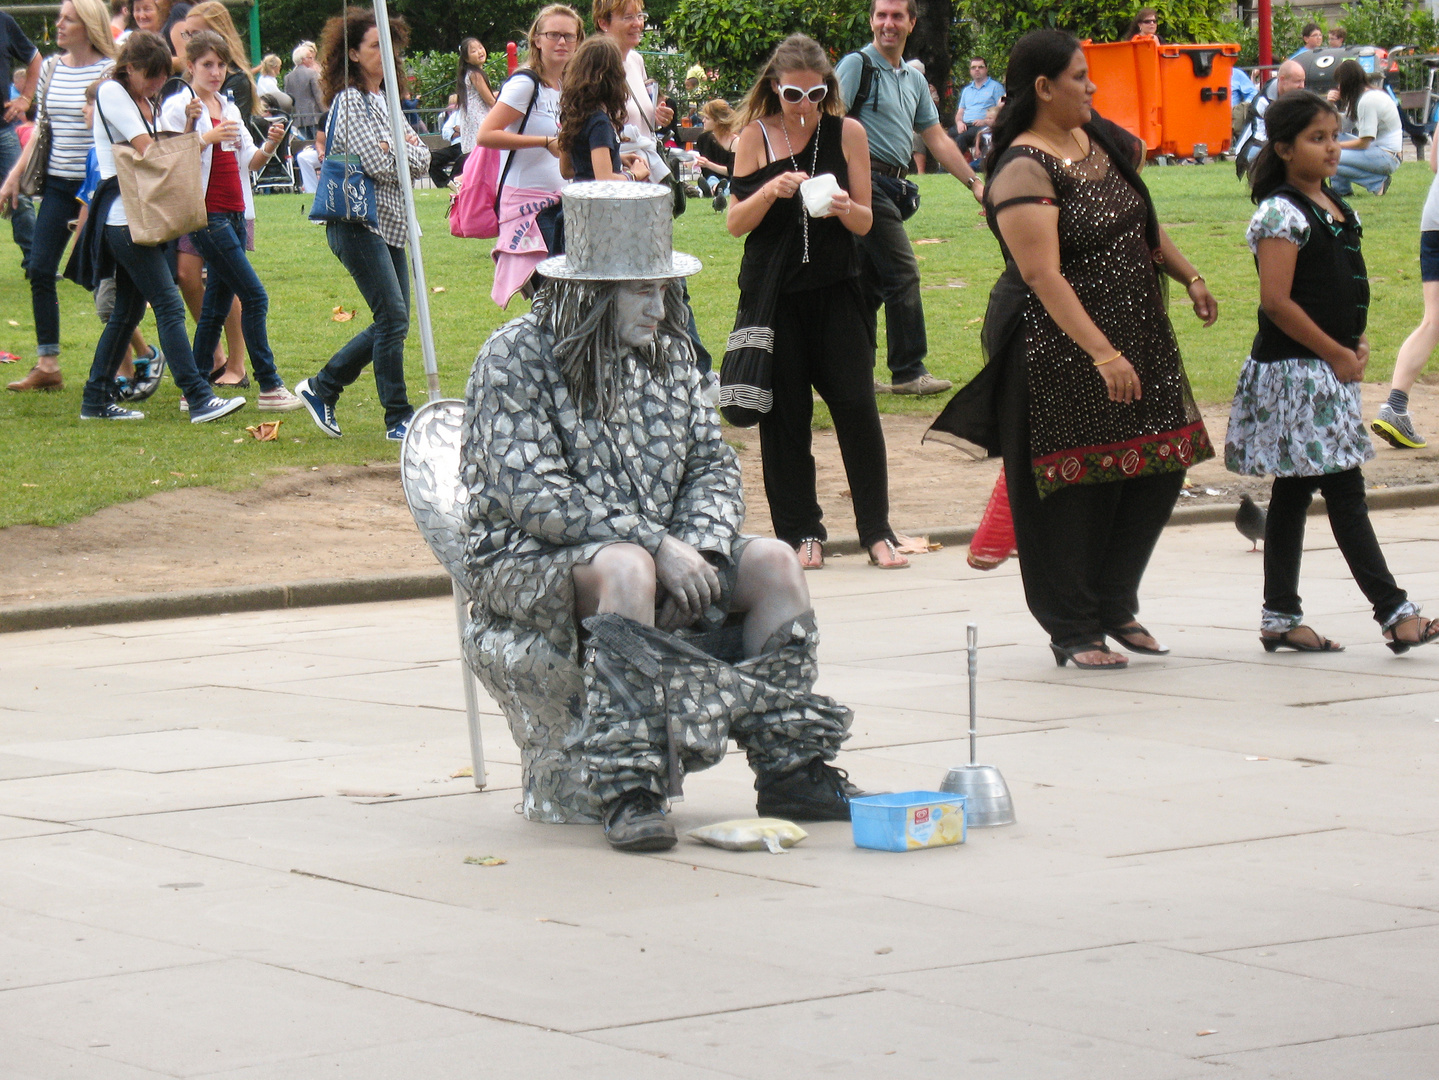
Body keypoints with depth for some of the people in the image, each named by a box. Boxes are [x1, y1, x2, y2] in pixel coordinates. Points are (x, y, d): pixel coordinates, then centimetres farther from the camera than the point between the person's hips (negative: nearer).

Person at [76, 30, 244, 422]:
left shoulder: (146, 102, 19)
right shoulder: (112, 93, -8)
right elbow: (146, 149, -15)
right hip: (123, 216, -10)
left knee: (128, 312, 12)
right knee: (169, 305, -15)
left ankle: (96, 400, 17)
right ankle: (199, 399, -21)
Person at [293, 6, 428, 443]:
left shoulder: (387, 101, 17)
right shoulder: (349, 101, -9)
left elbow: (422, 160, 9)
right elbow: (377, 164, -19)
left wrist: (398, 148, -9)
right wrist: (407, 150, -1)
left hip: (389, 225, 9)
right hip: (357, 223, -9)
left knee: (392, 322, 8)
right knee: (393, 315, -13)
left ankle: (321, 387, 20)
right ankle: (397, 418, -6)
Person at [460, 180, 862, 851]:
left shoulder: (668, 354, 9)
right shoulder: (516, 358, -13)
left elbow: (713, 466, 8)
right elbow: (533, 498, -22)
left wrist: (699, 548, -14)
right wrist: (657, 547, -25)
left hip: (662, 556, 7)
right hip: (527, 564, -6)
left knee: (772, 562, -14)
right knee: (626, 568, -37)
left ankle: (790, 769, -8)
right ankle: (627, 791, -39)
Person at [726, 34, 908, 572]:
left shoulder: (848, 133, 1)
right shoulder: (755, 136, 0)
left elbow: (865, 222, 3)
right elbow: (736, 223, -2)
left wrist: (846, 209, -20)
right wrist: (771, 191, -20)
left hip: (836, 290, 0)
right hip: (774, 293, 0)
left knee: (856, 403, -6)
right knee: (784, 412, 2)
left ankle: (876, 531, 1)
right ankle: (802, 531, 11)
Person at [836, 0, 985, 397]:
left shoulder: (913, 80, 19)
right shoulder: (858, 65, -6)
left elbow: (936, 138, 21)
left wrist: (973, 182, 15)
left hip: (892, 185, 8)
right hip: (867, 181, -8)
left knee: (870, 283, 10)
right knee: (902, 275, -11)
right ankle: (908, 372, -6)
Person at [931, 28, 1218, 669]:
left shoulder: (1102, 141, 10)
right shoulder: (1023, 171, -17)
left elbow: (1142, 225, 25)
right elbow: (1043, 274, -24)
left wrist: (1189, 278, 20)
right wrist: (1102, 354, -29)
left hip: (1137, 335, 8)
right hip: (1060, 348, -8)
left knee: (1158, 470, 7)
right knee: (1072, 489, -1)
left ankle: (1115, 603, 23)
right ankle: (1074, 630, 10)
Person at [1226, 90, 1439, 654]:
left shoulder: (1337, 207, 14)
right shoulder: (1281, 213, -14)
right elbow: (1276, 301, -19)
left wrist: (1358, 344, 7)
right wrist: (1336, 354, -15)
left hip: (1332, 369, 9)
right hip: (1295, 369, -9)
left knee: (1294, 491, 11)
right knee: (1344, 491, -9)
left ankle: (1280, 617, 15)